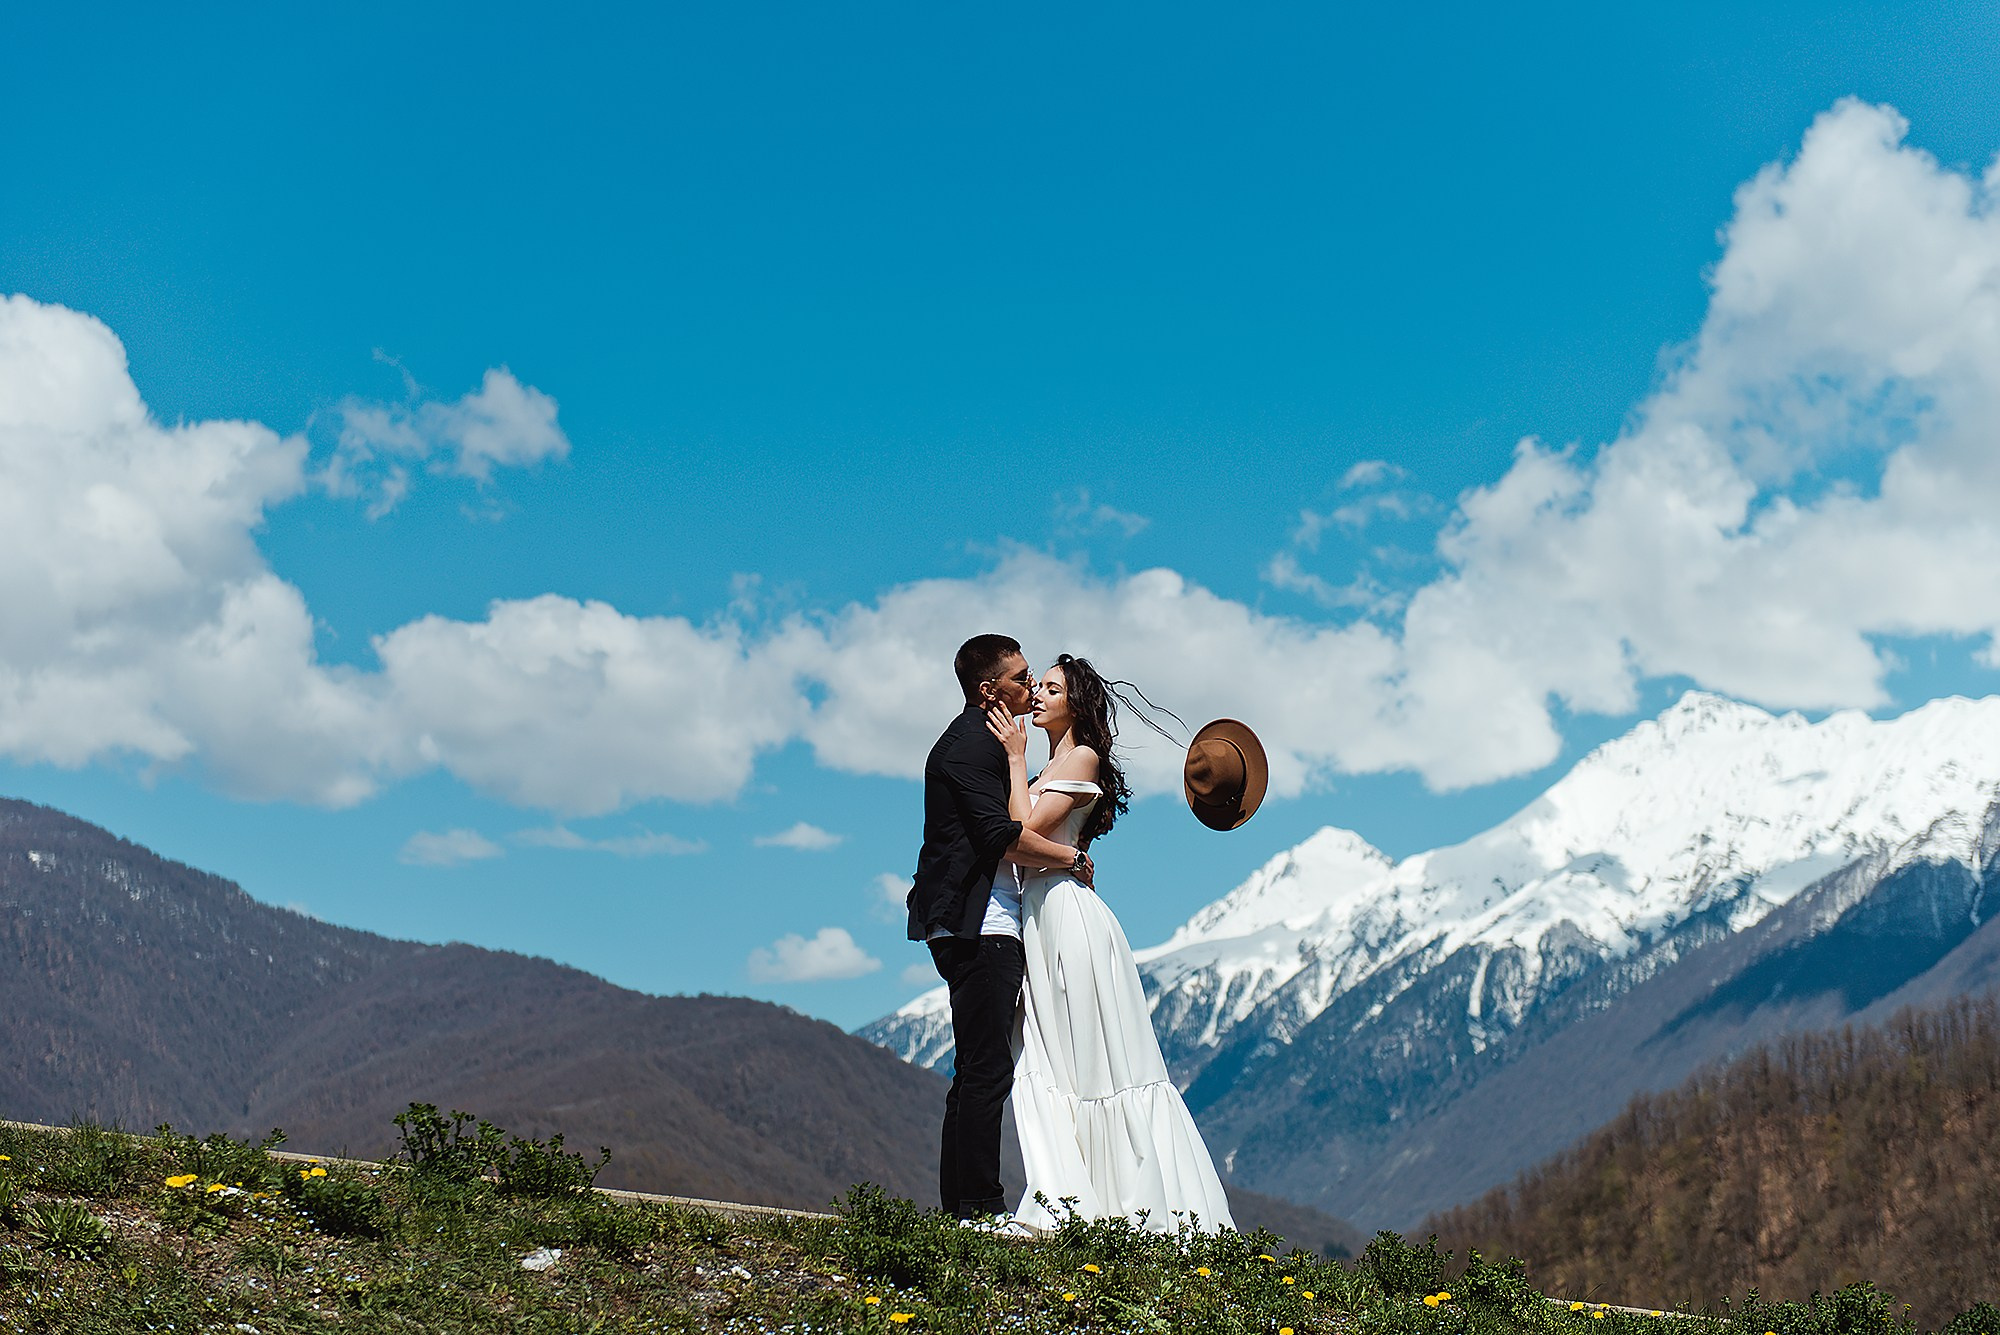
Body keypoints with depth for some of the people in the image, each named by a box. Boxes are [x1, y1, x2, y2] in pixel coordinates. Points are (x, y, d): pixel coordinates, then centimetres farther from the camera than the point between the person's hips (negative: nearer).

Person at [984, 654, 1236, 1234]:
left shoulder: (1083, 758, -5)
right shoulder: (1051, 766, 21)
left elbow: (1027, 828, -15)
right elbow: (1019, 836, 13)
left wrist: (1016, 757, -7)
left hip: (1067, 913, -9)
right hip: (1037, 919, 9)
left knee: (1094, 1062, -5)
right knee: (1043, 1063, 3)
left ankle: (1144, 1203, 0)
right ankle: (1065, 1203, 2)